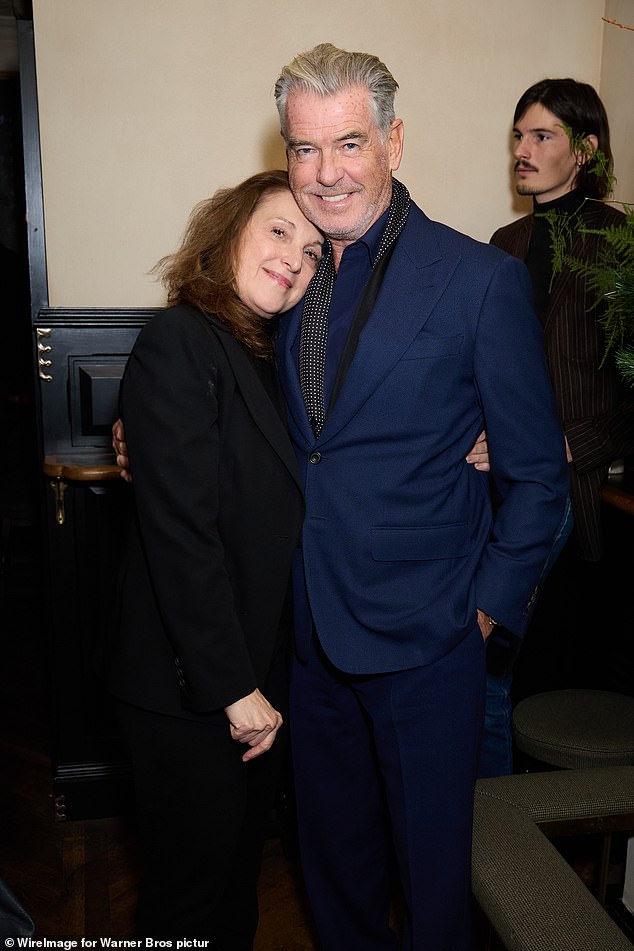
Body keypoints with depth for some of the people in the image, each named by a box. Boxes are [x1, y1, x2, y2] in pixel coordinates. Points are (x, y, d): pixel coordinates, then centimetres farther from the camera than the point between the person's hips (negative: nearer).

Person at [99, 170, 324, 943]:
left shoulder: (267, 356, 8)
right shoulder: (179, 343, -17)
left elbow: (278, 513, 3)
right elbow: (180, 532, -22)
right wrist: (233, 687, -19)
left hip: (254, 675, 8)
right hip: (188, 685, -8)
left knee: (241, 858, 24)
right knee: (193, 887, 12)